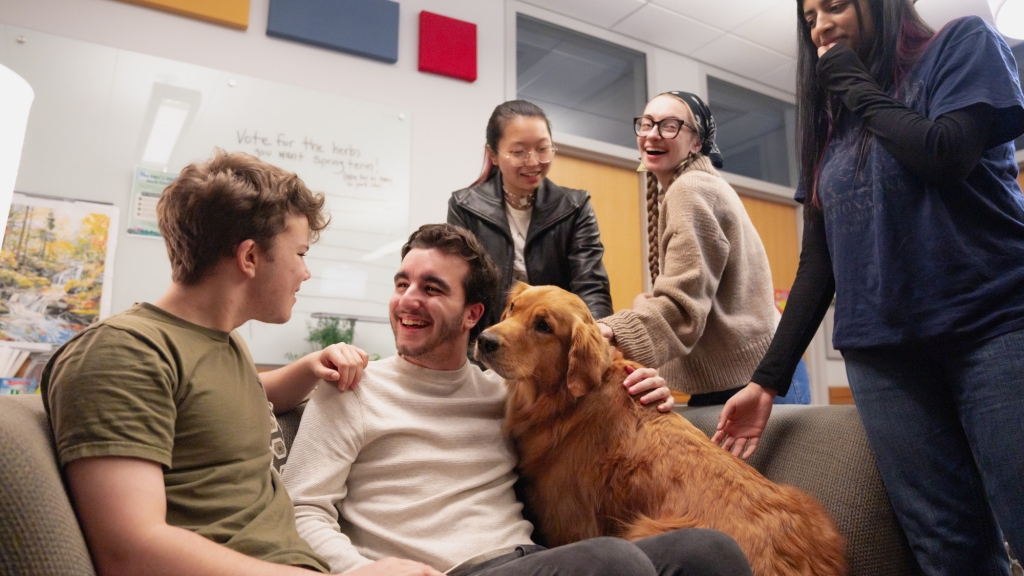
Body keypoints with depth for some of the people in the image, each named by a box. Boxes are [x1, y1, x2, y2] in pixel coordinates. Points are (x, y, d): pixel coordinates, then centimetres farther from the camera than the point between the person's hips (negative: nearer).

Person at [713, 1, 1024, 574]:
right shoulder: (828, 125, 18)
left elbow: (947, 156, -13)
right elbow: (818, 263, 13)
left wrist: (856, 85, 3)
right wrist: (768, 378, 6)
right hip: (881, 353, 4)